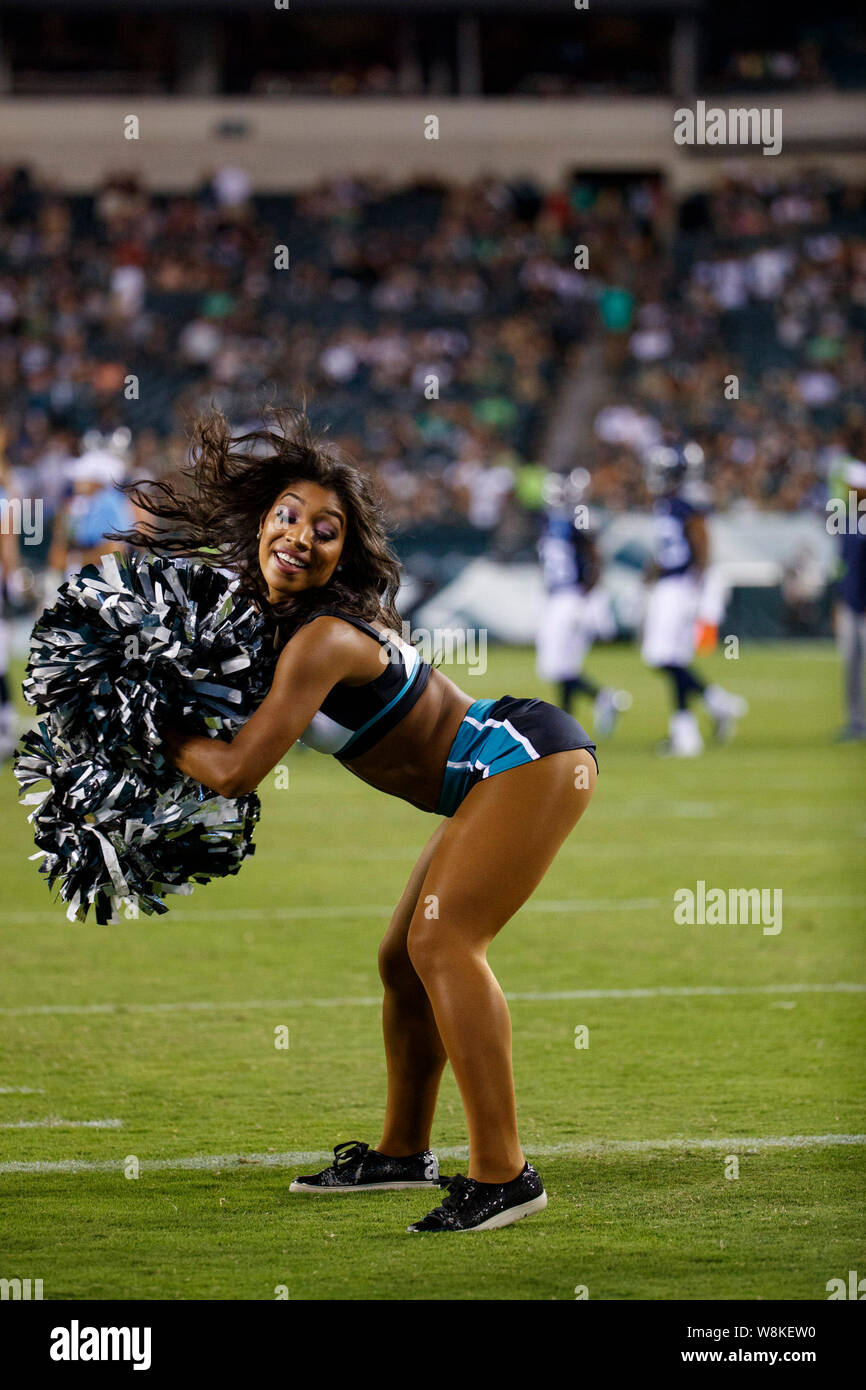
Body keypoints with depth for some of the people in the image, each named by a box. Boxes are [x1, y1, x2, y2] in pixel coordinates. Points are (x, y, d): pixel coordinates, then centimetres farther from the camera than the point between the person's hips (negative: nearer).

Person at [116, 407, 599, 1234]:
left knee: (441, 944, -20)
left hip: (528, 757, -10)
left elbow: (236, 770, -22)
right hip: (498, 780, 10)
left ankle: (502, 1174, -23)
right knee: (405, 959, 15)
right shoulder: (272, 616, 6)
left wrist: (159, 736, -6)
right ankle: (403, 1151, 29)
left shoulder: (322, 639, -22)